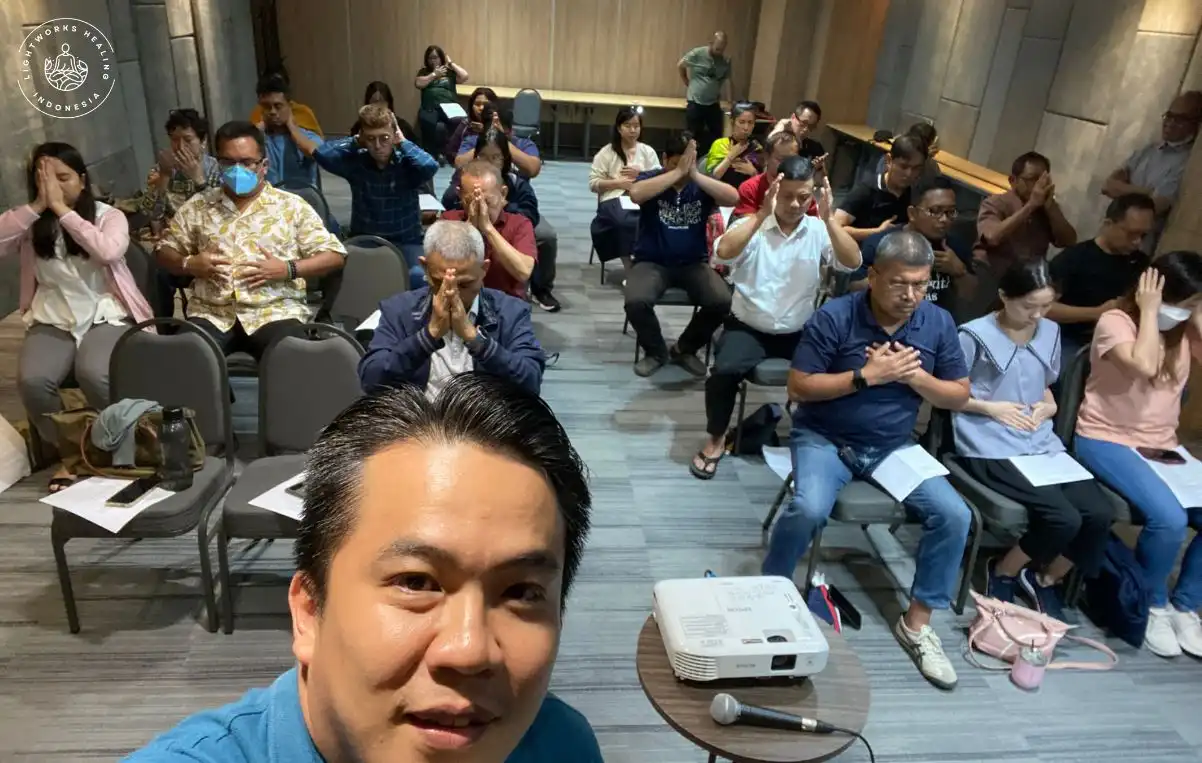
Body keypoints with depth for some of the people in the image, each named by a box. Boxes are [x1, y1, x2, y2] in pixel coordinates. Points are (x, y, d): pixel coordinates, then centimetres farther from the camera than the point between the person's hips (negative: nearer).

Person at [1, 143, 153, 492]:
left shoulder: (109, 215, -1)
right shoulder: (31, 223, 7)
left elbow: (108, 251, -23)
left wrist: (61, 209, -19)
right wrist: (37, 206, -12)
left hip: (105, 315, -3)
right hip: (51, 321, 3)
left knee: (93, 374, -32)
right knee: (32, 380, -26)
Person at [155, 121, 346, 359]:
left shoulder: (292, 206, 7)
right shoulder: (197, 206, 16)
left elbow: (334, 255, 4)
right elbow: (163, 252, 22)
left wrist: (287, 269, -10)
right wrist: (189, 264, -1)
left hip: (276, 311, -2)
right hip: (210, 313, 3)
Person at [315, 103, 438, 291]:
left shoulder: (407, 163, -8)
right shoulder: (355, 162, -2)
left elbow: (430, 166, -30)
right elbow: (322, 154, -18)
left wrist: (403, 142, -14)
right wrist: (355, 141, -5)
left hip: (405, 242, -2)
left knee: (418, 276, -32)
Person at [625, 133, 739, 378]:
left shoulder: (702, 185, 3)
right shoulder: (651, 178, -3)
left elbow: (732, 198, -16)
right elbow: (636, 194, -27)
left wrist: (695, 174, -21)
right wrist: (677, 172, -25)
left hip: (694, 264, 2)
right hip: (652, 262, -2)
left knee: (722, 302, -22)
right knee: (636, 302, -30)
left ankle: (685, 349, 5)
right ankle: (656, 351, 2)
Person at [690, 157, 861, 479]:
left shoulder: (819, 231, 2)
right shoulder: (752, 226, -4)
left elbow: (852, 263, -12)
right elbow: (723, 253, -24)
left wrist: (828, 220, -21)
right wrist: (762, 214, -26)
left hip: (800, 333, 2)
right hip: (748, 328, -2)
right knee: (725, 370, -28)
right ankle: (716, 439, -2)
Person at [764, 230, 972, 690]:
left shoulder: (938, 323, -2)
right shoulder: (834, 317, -14)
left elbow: (960, 396, 3)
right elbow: (798, 388, -15)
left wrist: (915, 376, -16)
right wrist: (867, 376, -23)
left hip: (894, 447, 4)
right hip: (825, 439, -4)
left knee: (955, 515, -13)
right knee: (809, 509, -31)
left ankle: (917, 622, 5)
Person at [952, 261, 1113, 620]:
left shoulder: (1050, 333, 12)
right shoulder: (975, 335, -9)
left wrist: (1049, 406, 3)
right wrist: (990, 407, -13)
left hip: (1041, 444, 7)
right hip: (991, 449, -6)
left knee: (1099, 514, -14)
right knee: (1064, 518, -22)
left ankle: (1044, 580, 12)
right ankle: (1003, 573, 7)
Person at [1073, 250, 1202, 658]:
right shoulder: (1115, 322, -10)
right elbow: (1144, 366, -28)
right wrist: (1148, 311, -18)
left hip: (1162, 446, 7)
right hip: (1106, 441, -7)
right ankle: (1154, 605, 0)